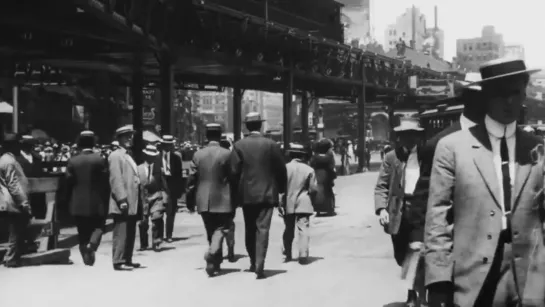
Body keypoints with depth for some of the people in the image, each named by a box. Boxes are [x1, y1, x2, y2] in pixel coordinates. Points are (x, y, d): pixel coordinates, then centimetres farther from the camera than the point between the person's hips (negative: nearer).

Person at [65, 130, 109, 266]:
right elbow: (105, 183, -6)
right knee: (98, 226, 12)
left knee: (83, 233, 10)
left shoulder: (72, 161, -3)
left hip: (78, 204, 2)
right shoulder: (100, 160, -8)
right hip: (96, 202, -2)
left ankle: (87, 258, 8)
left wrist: (70, 202, 10)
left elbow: (69, 183, -1)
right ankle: (92, 243, -15)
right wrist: (105, 202, 3)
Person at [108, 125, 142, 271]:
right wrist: (122, 200, -22)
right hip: (123, 204, -9)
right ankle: (119, 262, -4)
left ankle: (127, 260, 20)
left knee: (130, 234, 13)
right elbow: (116, 180, -16)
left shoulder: (129, 156, 20)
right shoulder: (115, 156, -7)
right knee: (121, 233, -7)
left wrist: (138, 202, 18)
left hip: (132, 204, 9)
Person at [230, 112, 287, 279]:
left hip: (246, 194, 1)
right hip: (267, 193, -1)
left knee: (250, 230, 16)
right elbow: (281, 170, -2)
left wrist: (237, 191, 8)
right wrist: (280, 189, 12)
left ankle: (253, 262, 27)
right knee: (262, 229, -2)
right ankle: (259, 266, -11)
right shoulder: (271, 145, -4)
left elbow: (234, 171, -5)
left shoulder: (239, 145, -4)